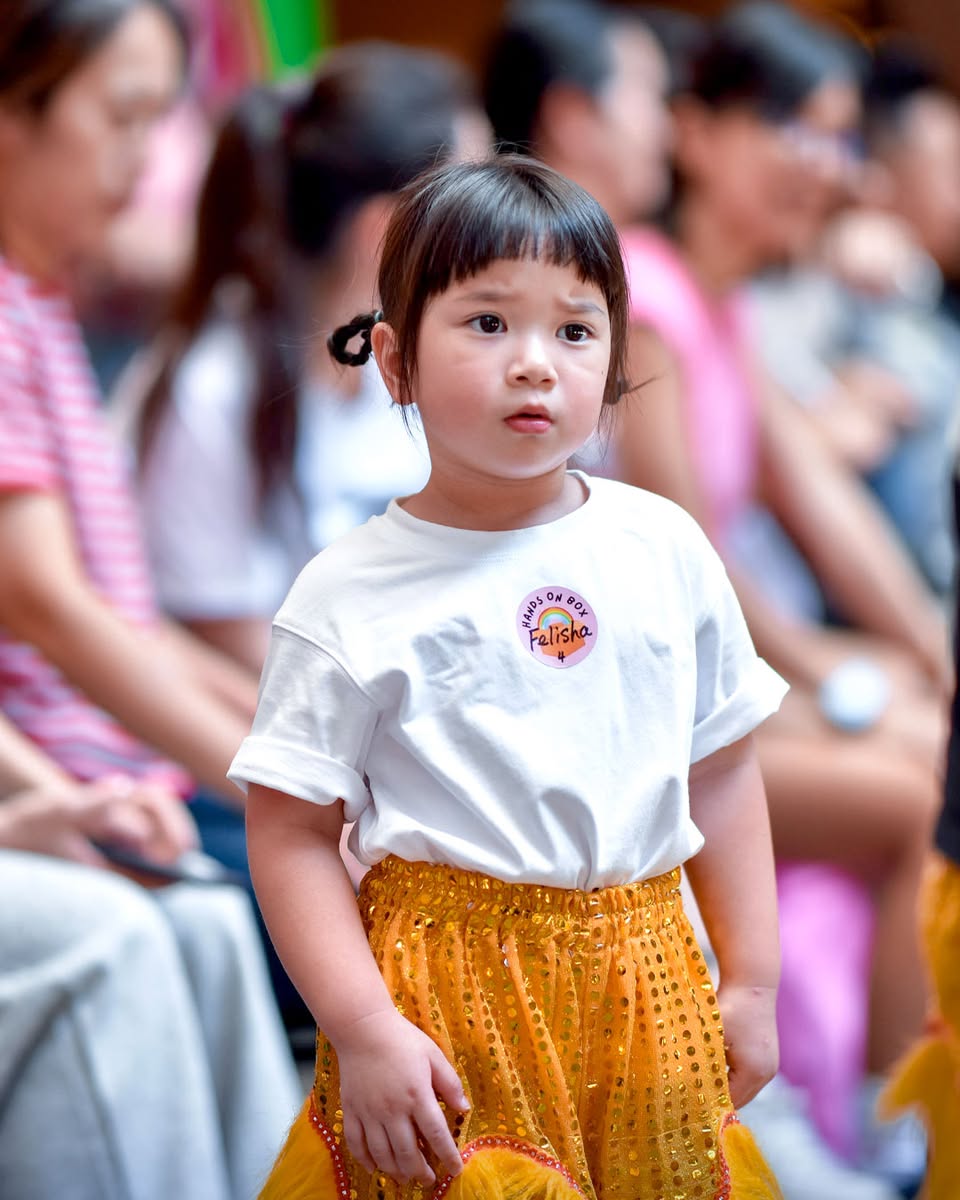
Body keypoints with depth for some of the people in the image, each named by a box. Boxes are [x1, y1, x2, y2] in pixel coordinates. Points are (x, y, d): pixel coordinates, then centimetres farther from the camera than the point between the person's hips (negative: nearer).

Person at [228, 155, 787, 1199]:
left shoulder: (663, 550, 4)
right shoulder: (351, 599, -7)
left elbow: (722, 771, 10)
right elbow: (290, 834, -7)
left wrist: (752, 983, 9)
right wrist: (364, 1032, -14)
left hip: (646, 982, 3)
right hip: (448, 1000, -3)